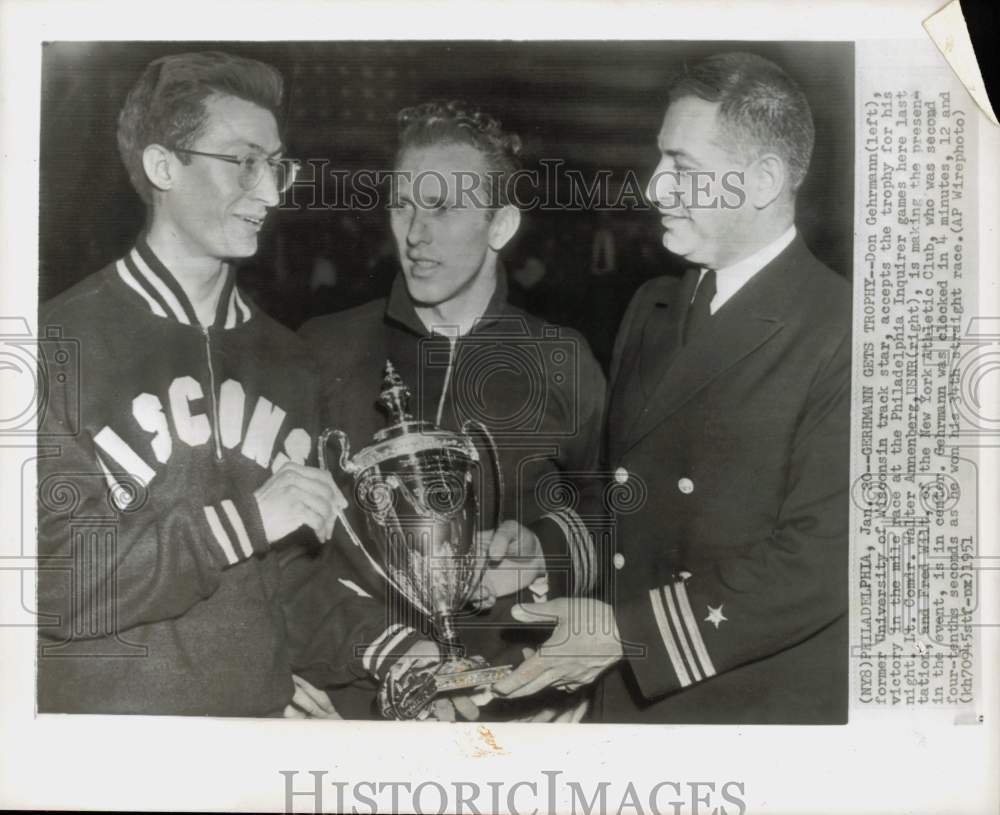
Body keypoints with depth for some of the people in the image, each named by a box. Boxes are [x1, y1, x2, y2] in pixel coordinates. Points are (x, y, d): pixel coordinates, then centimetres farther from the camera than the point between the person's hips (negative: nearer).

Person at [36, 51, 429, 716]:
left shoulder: (285, 359, 8)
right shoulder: (63, 343, -10)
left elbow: (290, 575, 11)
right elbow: (56, 583, -16)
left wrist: (388, 648, -3)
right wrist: (247, 518, -21)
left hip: (267, 709, 5)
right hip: (106, 708, -4)